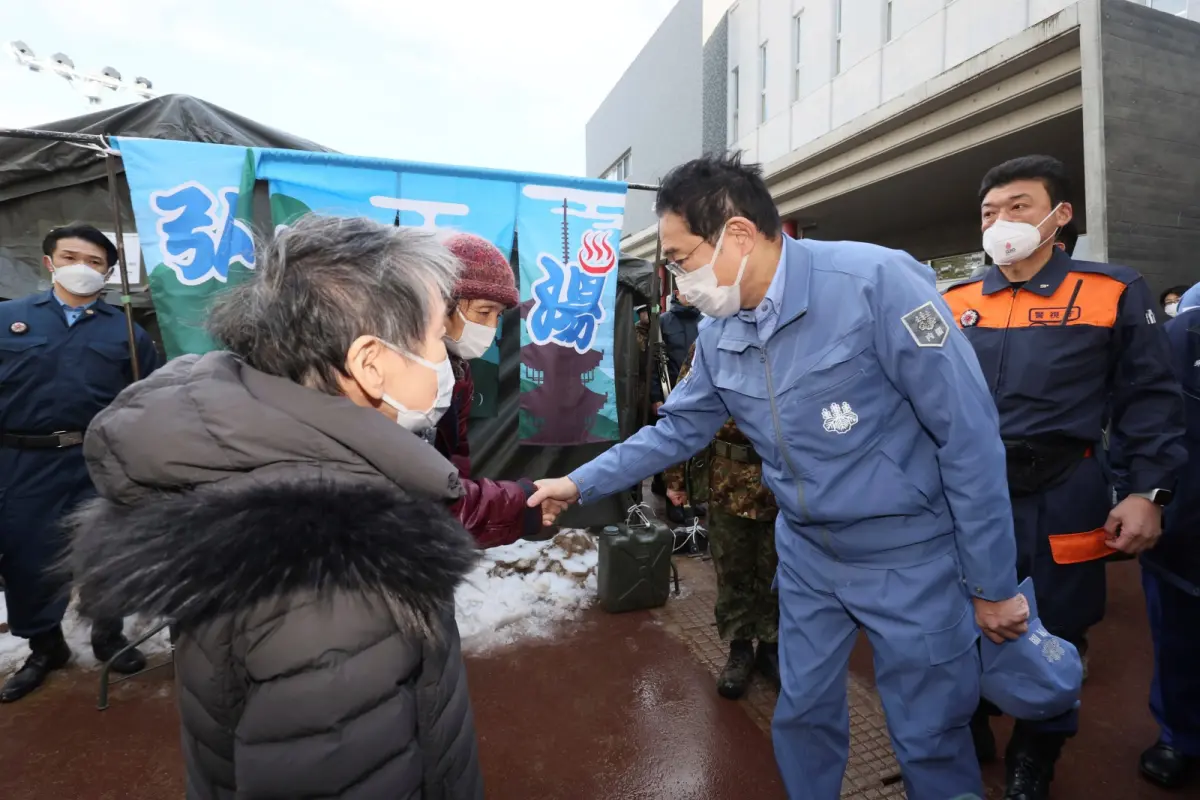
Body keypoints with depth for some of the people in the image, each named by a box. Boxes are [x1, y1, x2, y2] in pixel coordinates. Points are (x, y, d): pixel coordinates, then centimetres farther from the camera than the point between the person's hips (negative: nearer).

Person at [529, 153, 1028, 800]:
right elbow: (677, 429, 7)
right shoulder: (717, 334, -3)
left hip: (909, 557, -5)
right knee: (802, 715, 21)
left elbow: (969, 436, -19)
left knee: (930, 740, 14)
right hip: (806, 554, 5)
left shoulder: (878, 281, -22)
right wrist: (581, 483, 2)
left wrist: (993, 583, -12)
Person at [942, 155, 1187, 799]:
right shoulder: (953, 304, 5)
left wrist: (1147, 491, -8)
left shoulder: (1114, 293, 0)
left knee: (1054, 637, 14)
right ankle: (966, 740, 40)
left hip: (1062, 503, -1)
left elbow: (1149, 398, 0)